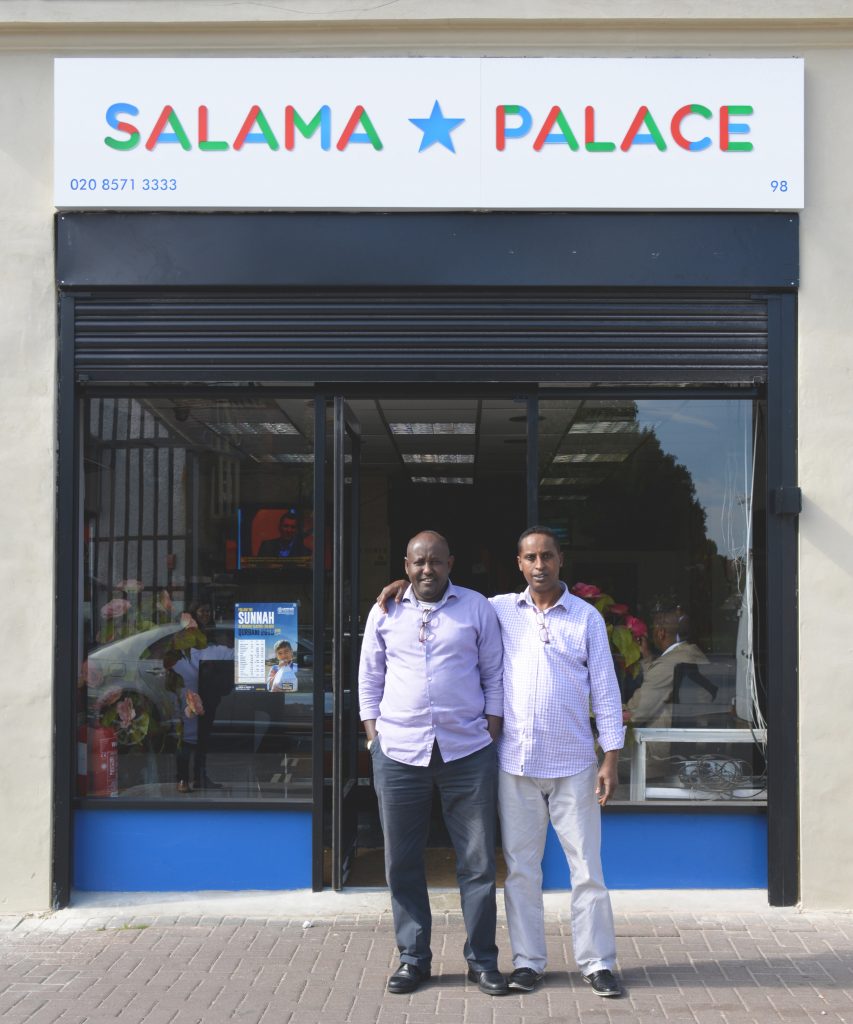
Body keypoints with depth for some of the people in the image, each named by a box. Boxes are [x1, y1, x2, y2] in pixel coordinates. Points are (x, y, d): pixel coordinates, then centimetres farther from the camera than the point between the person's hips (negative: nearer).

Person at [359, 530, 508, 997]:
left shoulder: (476, 608, 5)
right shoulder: (385, 611, 8)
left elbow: (494, 675, 7)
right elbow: (370, 678, 13)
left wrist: (491, 733, 0)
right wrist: (373, 736, 4)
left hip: (467, 751, -1)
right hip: (398, 750, 1)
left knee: (478, 861, 2)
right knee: (402, 862, 6)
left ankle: (482, 959, 15)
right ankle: (413, 958, 20)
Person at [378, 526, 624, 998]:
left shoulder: (587, 617, 3)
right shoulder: (501, 610, 7)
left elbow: (605, 690, 2)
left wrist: (611, 758, -3)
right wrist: (407, 585, 3)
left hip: (573, 765, -1)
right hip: (516, 764, 2)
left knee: (587, 867, 2)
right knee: (520, 868, 7)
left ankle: (597, 963, 11)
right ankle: (528, 961, 17)